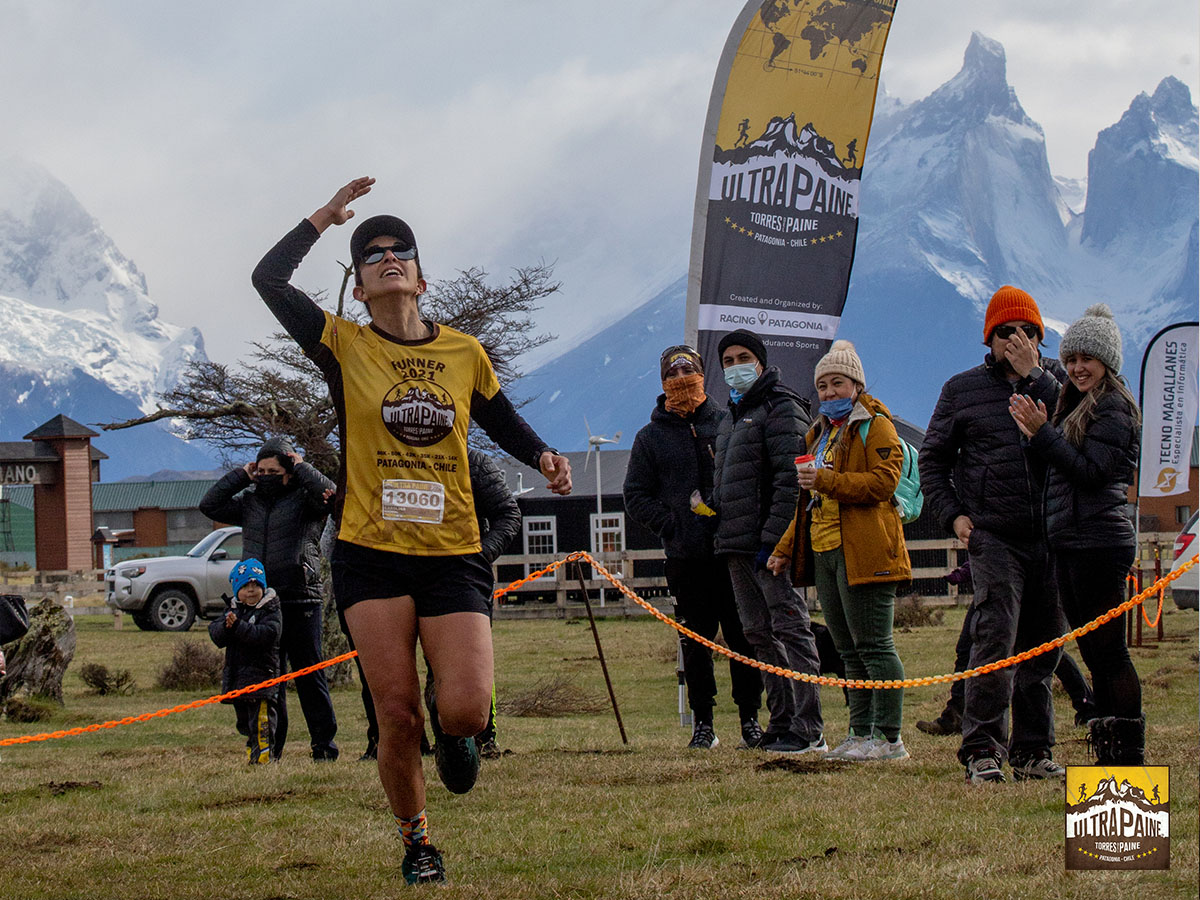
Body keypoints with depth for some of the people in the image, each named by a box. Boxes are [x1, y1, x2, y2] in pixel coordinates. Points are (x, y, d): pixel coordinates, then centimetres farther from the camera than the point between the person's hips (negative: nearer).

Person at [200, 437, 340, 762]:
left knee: (309, 675, -1)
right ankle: (271, 747, 13)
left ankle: (324, 745, 3)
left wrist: (299, 465, -6)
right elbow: (210, 505, 12)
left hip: (300, 601, -5)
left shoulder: (304, 499, 0)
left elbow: (329, 493, -19)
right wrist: (242, 475, 7)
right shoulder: (249, 502, 15)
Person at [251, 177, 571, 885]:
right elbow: (269, 278, -7)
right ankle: (416, 841, 19)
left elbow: (506, 425, 20)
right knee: (397, 715, -4)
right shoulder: (344, 346, 2)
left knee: (465, 710, -13)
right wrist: (329, 216, 0)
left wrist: (544, 457, 0)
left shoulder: (464, 353, 8)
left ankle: (454, 732, 26)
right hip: (372, 554, -1)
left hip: (454, 554, 1)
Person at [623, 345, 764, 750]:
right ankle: (703, 722, 7)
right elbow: (636, 496, 8)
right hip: (686, 556, 0)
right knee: (696, 640, 2)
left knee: (743, 635, 0)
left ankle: (750, 717, 7)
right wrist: (672, 524, -6)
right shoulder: (651, 437, 10)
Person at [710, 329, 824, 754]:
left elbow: (790, 480, -16)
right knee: (759, 635, 10)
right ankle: (781, 723, 14)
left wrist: (771, 539, -22)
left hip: (771, 543, -9)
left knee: (790, 629, -9)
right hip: (737, 547, 9)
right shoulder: (733, 416, 22)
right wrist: (722, 535, 14)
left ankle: (808, 730, -11)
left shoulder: (781, 408, -7)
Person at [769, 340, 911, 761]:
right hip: (823, 551, 9)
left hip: (862, 552, -9)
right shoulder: (819, 434, 24)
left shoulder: (875, 427, -2)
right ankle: (861, 733, 14)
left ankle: (889, 738, -8)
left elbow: (882, 483, -16)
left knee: (873, 645, -9)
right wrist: (785, 548, 25)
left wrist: (826, 480, -22)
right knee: (849, 650, 10)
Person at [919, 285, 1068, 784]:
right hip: (993, 536, -2)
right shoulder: (963, 388, 9)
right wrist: (953, 514, 2)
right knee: (995, 639, -15)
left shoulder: (1056, 378, 11)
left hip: (1051, 535, 3)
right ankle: (982, 752, -13)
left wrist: (1034, 377, -10)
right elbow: (931, 460, 15)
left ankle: (1032, 751, 15)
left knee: (1043, 645, 7)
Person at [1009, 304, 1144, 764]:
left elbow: (1091, 471, -17)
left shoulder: (1113, 406, -7)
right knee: (1095, 654, 9)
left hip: (1099, 541, -10)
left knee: (1109, 649, -11)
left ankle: (1131, 757, -11)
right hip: (1069, 545, 10)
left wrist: (1042, 432, -18)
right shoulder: (1077, 406, 21)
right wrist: (1039, 434, 4)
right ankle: (1108, 755, 11)